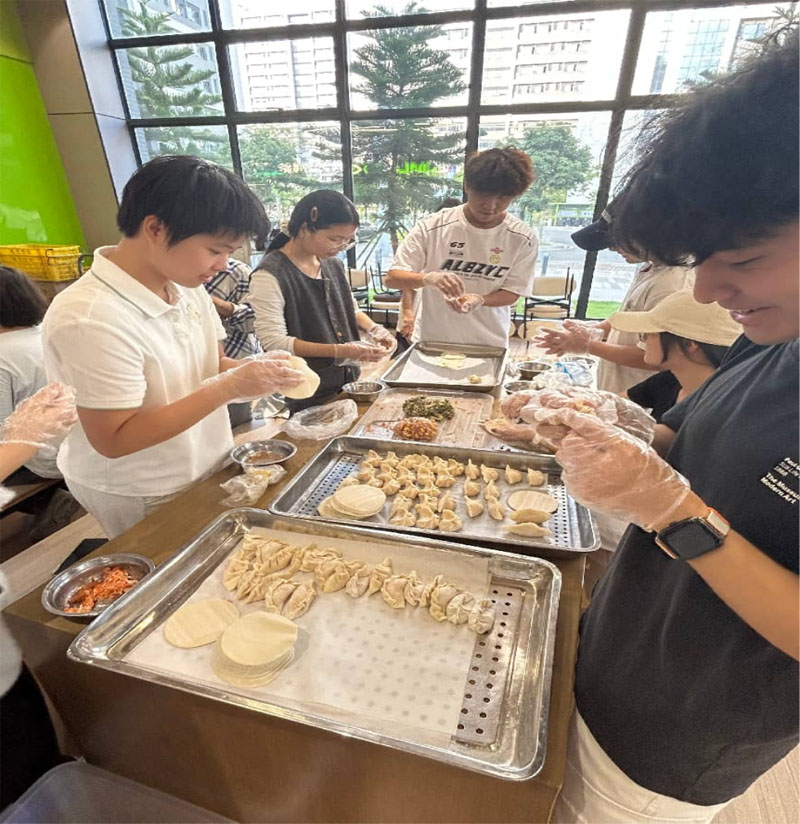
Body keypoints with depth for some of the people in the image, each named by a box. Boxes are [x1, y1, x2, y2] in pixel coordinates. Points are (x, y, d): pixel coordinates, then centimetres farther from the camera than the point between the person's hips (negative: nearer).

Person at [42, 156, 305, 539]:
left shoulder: (186, 286, -4)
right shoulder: (89, 318, -27)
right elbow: (114, 440, -25)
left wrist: (252, 369, -15)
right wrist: (230, 386, -29)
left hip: (205, 470, 7)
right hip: (141, 500, -6)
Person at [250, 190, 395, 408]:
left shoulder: (333, 264, 5)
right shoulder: (270, 274, -17)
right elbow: (274, 341, -22)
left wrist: (374, 329, -5)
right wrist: (341, 351, -28)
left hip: (346, 382, 7)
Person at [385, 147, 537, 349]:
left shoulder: (524, 239, -7)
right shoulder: (431, 228, -10)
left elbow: (512, 292, -3)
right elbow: (392, 278, -10)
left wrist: (478, 299, -23)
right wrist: (428, 277, -30)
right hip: (431, 342, 0)